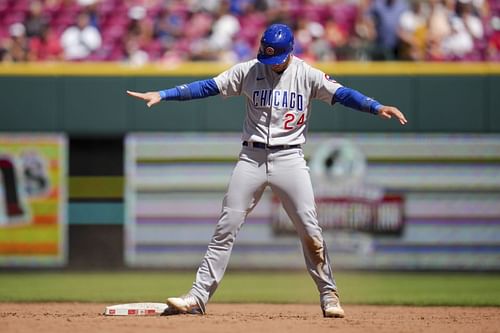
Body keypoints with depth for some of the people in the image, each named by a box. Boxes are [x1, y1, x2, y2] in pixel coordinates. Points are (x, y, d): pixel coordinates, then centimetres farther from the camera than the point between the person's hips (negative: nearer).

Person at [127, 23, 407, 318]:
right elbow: (208, 87, 0)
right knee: (225, 229, -2)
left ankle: (329, 294, 6)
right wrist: (162, 95, -8)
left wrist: (377, 108, -27)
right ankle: (198, 296, 0)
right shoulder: (248, 72, 2)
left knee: (310, 229, -6)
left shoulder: (307, 75, -1)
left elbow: (341, 94, -11)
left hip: (289, 158, -1)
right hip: (252, 158, 1)